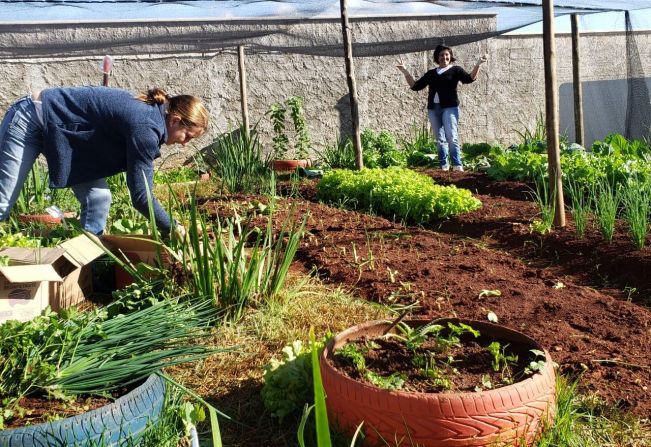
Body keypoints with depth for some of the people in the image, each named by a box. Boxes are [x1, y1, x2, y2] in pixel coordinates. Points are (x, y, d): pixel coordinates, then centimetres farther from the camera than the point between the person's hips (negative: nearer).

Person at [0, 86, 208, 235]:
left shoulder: (148, 111, 1)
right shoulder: (146, 127, -27)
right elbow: (141, 195, -26)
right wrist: (173, 228, -15)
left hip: (59, 128, 9)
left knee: (99, 197, -2)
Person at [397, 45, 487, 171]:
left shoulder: (455, 70, 7)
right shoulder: (431, 73, 18)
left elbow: (469, 79, -8)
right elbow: (415, 86, 17)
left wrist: (478, 65, -20)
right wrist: (405, 72, 11)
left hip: (450, 108, -4)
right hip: (433, 109, 4)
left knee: (452, 137, -14)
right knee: (439, 139, 5)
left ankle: (457, 165, -13)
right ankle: (444, 165, 9)